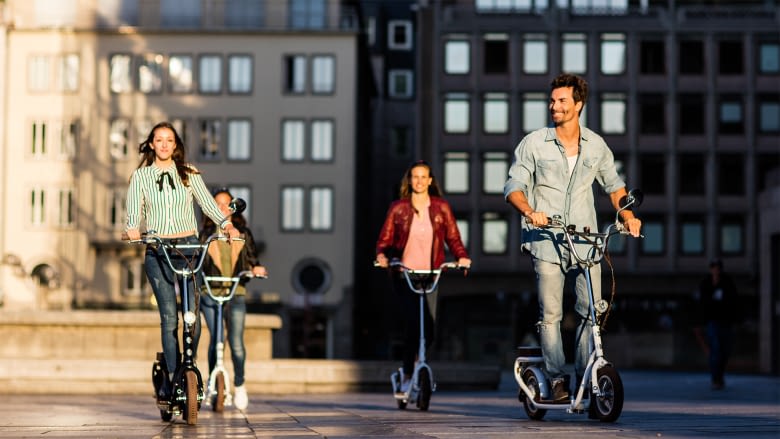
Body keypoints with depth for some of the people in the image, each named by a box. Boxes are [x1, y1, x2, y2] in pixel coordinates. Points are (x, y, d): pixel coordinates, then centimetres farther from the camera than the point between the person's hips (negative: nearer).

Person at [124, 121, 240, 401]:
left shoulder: (189, 173, 10)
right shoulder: (140, 176, 7)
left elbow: (208, 203, 6)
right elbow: (134, 212, -1)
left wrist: (227, 225, -12)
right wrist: (133, 230, -23)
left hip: (188, 245, 1)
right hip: (157, 251, -1)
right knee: (169, 317, -10)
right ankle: (171, 377, -6)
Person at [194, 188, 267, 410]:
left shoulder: (243, 234, 12)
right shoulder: (205, 234, 10)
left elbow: (252, 259, 11)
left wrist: (255, 269, -10)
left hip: (236, 293, 0)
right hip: (210, 293, 0)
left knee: (236, 342, -10)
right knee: (215, 340, -8)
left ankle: (239, 384, 10)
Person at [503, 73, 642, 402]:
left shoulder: (596, 145, 10)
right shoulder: (533, 143, 2)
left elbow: (613, 184, 23)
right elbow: (514, 186, -3)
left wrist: (627, 215, 8)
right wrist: (530, 211, -22)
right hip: (546, 241, -2)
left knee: (592, 311, -5)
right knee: (550, 313, -4)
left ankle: (587, 376, 4)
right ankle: (557, 379, 5)